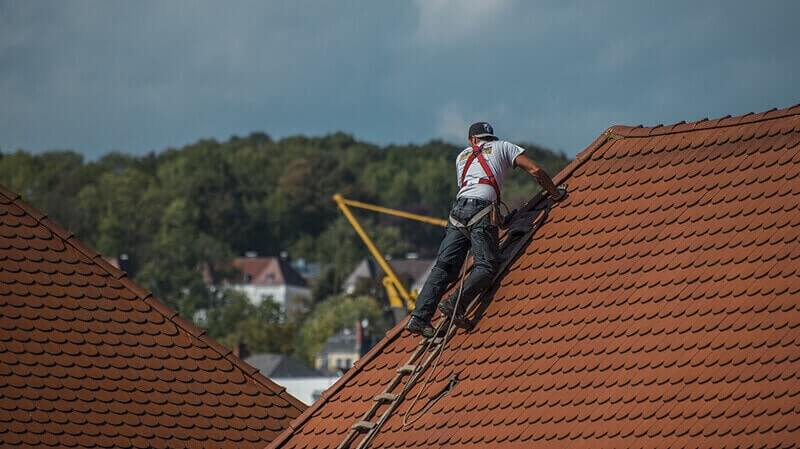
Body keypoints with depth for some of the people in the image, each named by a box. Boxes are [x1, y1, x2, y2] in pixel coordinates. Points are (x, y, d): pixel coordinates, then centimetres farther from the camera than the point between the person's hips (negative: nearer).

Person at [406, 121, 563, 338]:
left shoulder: (462, 156, 32)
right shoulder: (502, 147, 21)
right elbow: (535, 171, 13)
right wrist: (555, 194, 25)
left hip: (458, 209, 4)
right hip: (482, 208, -4)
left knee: (443, 267, -2)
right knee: (485, 267, -9)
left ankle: (420, 317, -15)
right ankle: (456, 303, -32)